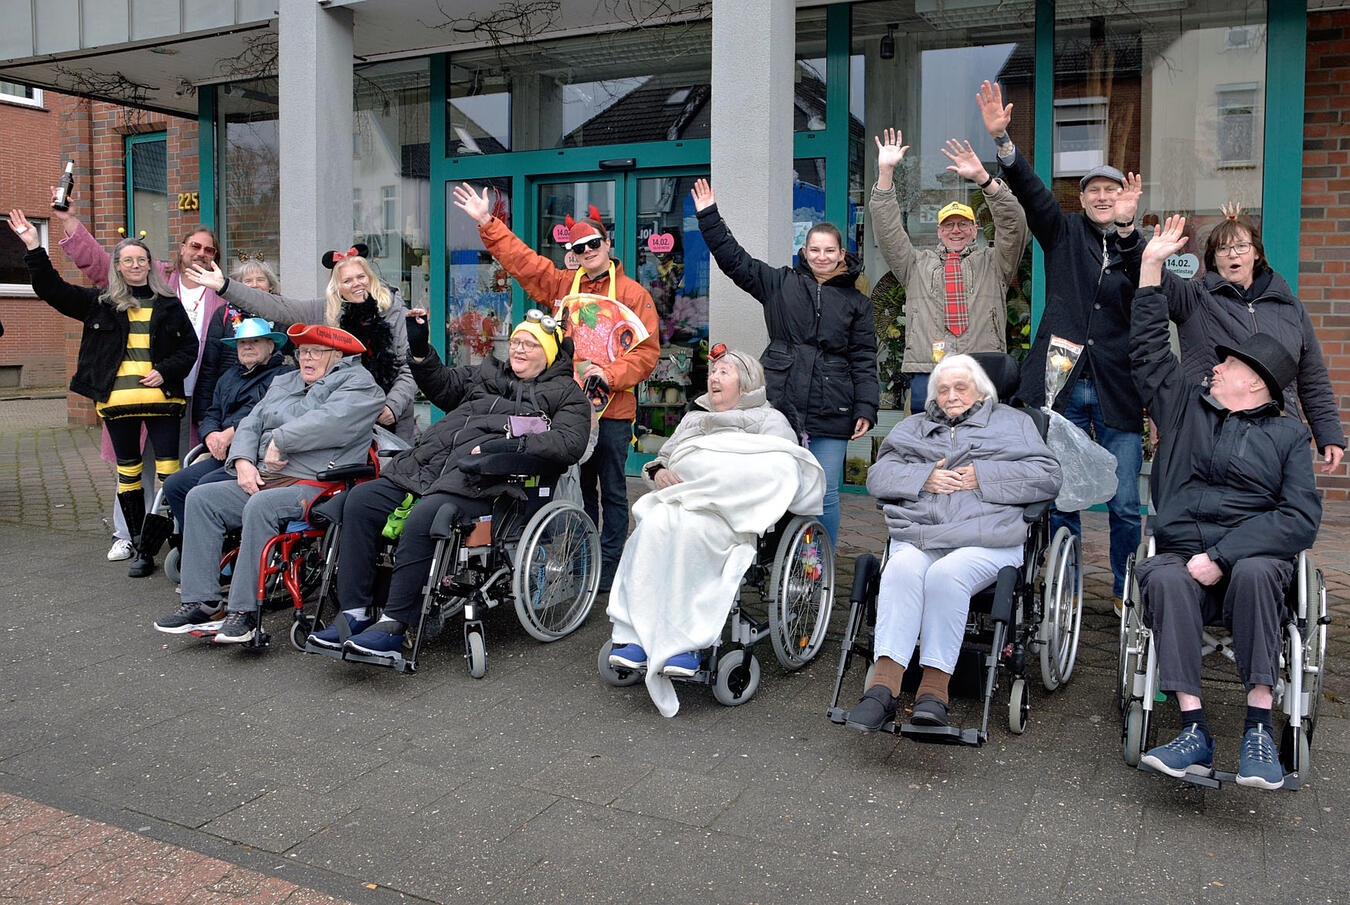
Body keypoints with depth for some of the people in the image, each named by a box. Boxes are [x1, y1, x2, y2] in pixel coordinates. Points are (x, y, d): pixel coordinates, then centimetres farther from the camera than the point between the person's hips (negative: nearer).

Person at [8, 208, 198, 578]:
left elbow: (189, 346, 9)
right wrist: (34, 249, -3)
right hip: (117, 401, 2)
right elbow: (53, 290, 7)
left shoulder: (168, 305, 10)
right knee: (128, 473, 7)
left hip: (161, 398, -2)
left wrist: (165, 371, -7)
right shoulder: (101, 303, 11)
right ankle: (140, 548, 14)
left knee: (169, 471, -7)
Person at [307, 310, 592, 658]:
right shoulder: (487, 373, 31)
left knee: (422, 518, -34)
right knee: (360, 501, -12)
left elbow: (570, 443, -4)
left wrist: (514, 444, -17)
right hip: (424, 467, 7)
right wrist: (420, 351, 20)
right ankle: (354, 612, -11)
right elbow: (442, 386, 37)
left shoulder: (565, 393, 12)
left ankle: (394, 624, -26)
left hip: (478, 482, -7)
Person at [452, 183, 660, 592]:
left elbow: (647, 350, -6)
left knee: (612, 491, 4)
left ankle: (609, 566, 11)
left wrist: (611, 374, -19)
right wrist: (487, 223, 3)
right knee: (580, 488, 14)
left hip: (613, 409, -4)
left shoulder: (633, 293, -1)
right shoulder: (562, 285, 11)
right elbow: (521, 259, 10)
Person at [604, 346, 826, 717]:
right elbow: (662, 457, 29)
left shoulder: (769, 419, 18)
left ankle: (684, 641, -38)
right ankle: (635, 635, -37)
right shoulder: (694, 418, 36)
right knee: (654, 525, -32)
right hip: (678, 500, 4)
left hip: (734, 511, -4)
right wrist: (659, 472, 3)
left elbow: (783, 470, 0)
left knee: (691, 529, -38)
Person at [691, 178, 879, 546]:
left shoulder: (856, 303, 10)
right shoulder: (781, 283, 10)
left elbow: (864, 360, 7)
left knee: (825, 493, 0)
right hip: (781, 405, 1)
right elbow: (735, 260, 9)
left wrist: (866, 409, -2)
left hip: (831, 413, -1)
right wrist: (709, 216, 4)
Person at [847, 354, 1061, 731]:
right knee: (902, 569, -33)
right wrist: (923, 478, 0)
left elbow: (1047, 476, 8)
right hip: (918, 535, 2)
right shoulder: (914, 427, 31)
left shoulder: (1012, 422, 23)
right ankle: (884, 685, -38)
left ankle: (934, 690, -32)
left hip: (987, 538, -2)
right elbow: (878, 475, 18)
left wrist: (983, 477, -1)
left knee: (946, 574, -35)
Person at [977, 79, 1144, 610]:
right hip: (1062, 386, 0)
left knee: (1125, 504, 2)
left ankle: (1126, 592, 20)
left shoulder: (1137, 248, 8)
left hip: (1118, 392, 0)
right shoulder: (1064, 234, 10)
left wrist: (1126, 227, -25)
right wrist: (1002, 139, -17)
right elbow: (1029, 191, -4)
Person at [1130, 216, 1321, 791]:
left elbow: (1300, 517, -3)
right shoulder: (1186, 405, 20)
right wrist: (1152, 265, 19)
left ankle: (1259, 729, -31)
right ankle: (1194, 732, -36)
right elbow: (1148, 347, 22)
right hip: (1181, 554, 2)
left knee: (1254, 573, -36)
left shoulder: (1286, 435, 11)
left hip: (1254, 559, -1)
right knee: (1165, 580, -33)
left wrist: (1223, 556, -16)